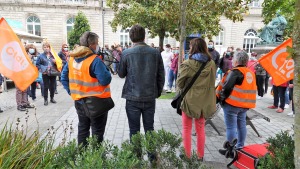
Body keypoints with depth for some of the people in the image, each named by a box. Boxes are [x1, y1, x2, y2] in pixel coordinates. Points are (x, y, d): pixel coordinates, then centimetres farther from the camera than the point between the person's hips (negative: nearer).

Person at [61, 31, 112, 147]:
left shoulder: (72, 58, 5)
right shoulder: (95, 60, -20)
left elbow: (64, 77, 11)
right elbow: (105, 80, -22)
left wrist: (71, 91, 11)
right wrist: (105, 69, -5)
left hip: (79, 100, 7)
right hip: (96, 101, -7)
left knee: (82, 128, 20)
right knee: (97, 131, 7)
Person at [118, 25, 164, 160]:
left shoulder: (126, 53, -9)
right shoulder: (155, 53, -4)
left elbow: (121, 74, 3)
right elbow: (161, 75, 1)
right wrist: (158, 92, 14)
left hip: (133, 98, -2)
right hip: (150, 97, 2)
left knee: (134, 130, 11)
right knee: (149, 129, 16)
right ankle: (152, 157, 27)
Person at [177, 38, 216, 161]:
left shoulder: (187, 64, -18)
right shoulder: (211, 64, -5)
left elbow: (179, 83, -9)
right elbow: (212, 82, 5)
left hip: (189, 99, -4)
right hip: (204, 100, 4)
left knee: (187, 129, 13)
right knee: (201, 128, 19)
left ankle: (187, 155, 22)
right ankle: (200, 155, 30)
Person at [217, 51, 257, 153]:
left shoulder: (235, 72, -15)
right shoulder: (250, 72, 11)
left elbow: (227, 87, -21)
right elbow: (251, 88, 16)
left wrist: (221, 98, -8)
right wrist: (244, 100, 19)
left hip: (232, 103, -9)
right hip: (245, 104, 9)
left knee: (231, 127, -1)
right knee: (241, 125, 17)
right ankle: (240, 146, 29)